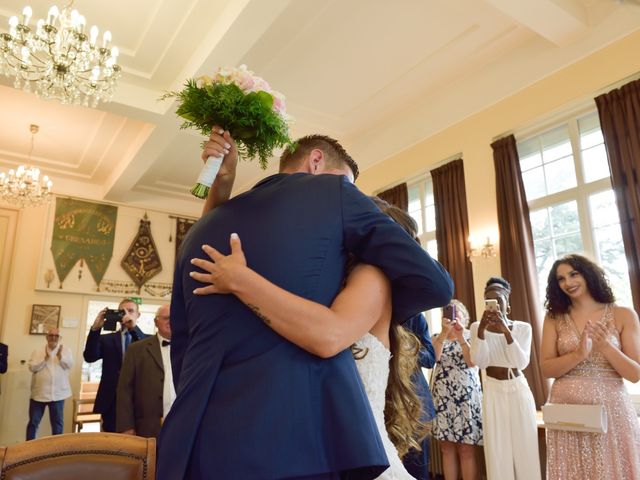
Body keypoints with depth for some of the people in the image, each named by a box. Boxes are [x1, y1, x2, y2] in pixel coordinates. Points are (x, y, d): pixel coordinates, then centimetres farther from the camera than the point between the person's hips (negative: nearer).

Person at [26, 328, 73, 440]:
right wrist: (45, 358, -14)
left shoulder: (66, 350, 5)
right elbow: (32, 367, -5)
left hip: (57, 393, 0)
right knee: (33, 422, 9)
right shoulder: (37, 351, 5)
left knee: (57, 422, 8)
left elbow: (69, 365, -5)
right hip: (39, 393, 0)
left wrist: (60, 355, -16)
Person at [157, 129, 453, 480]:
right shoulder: (333, 192, 2)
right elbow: (433, 284, -1)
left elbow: (181, 356, 16)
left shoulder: (200, 230, 15)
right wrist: (378, 309, 17)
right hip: (301, 436, -4)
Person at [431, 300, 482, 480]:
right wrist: (445, 332, -19)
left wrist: (460, 336, -20)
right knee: (447, 448, 4)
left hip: (466, 395, -2)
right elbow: (433, 357, -10)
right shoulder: (437, 337, 11)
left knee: (466, 449, -4)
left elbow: (472, 362, -11)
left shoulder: (471, 336, 6)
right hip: (443, 397, 2)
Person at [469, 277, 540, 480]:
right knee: (497, 450, 2)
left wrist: (506, 331, -26)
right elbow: (479, 362, -14)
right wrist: (482, 329, -26)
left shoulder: (523, 327, -1)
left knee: (526, 448, 5)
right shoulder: (477, 327, -2)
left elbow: (521, 363, -14)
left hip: (519, 390, 1)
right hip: (493, 392, -1)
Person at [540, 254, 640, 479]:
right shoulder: (554, 318, 3)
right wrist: (579, 354, -19)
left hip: (611, 408, 0)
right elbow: (546, 368, -4)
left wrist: (605, 346, -19)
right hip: (566, 410, 1)